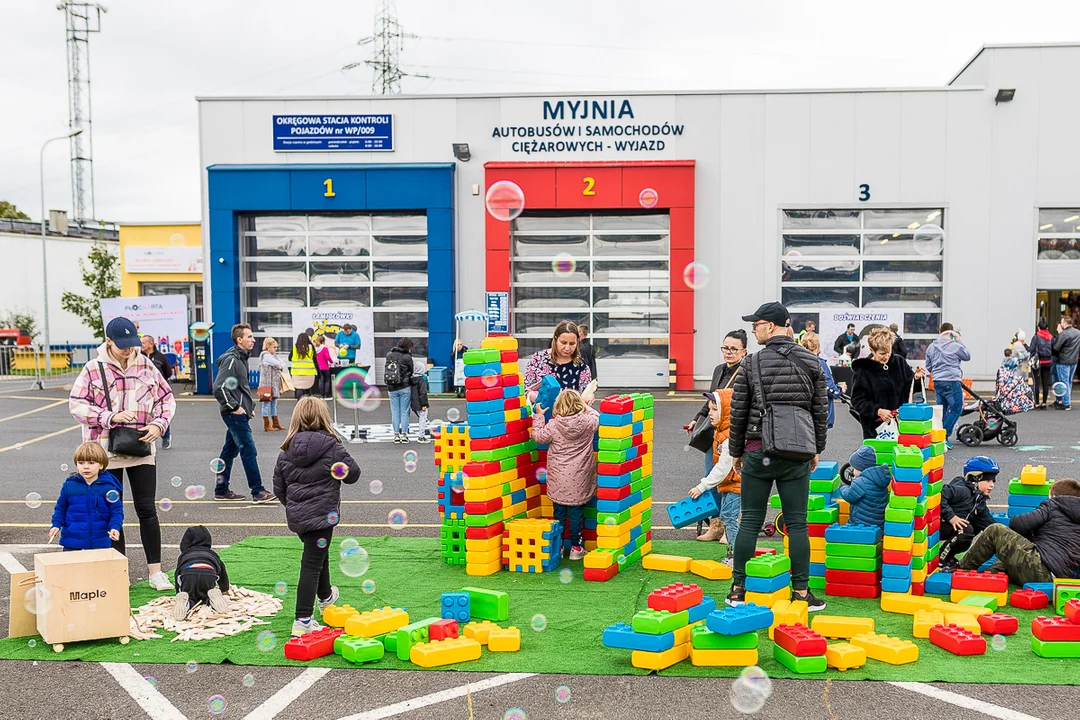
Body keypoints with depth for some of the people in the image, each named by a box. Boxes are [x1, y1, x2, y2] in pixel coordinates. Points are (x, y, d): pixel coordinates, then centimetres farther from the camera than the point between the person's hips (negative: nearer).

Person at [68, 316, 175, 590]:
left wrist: (159, 425, -10)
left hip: (142, 450, 1)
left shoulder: (146, 366, 2)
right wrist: (111, 417, -18)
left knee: (147, 510, 2)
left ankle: (156, 572, 9)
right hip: (106, 452, -1)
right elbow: (76, 404, -6)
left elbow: (167, 398, 7)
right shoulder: (93, 369, -4)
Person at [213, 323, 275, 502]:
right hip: (235, 415, -10)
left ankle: (221, 490, 22)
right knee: (249, 451, -7)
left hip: (239, 414, 10)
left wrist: (249, 405, 17)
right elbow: (219, 388, -23)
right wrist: (234, 407, -19)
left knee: (230, 451, 14)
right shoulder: (231, 359, -16)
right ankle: (258, 492, -3)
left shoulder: (241, 358, 15)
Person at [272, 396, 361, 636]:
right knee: (312, 564, -4)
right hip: (322, 514, -6)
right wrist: (340, 470, 17)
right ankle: (302, 621, -7)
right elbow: (353, 474, -3)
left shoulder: (287, 450, 1)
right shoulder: (332, 447, -12)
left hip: (295, 515, 6)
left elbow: (279, 487, 8)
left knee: (319, 553, 28)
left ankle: (325, 596, 52)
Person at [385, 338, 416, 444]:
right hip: (405, 388, -3)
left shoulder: (389, 355, 2)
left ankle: (396, 435, 11)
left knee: (395, 412, 9)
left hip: (392, 388, 3)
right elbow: (411, 372, -1)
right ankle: (404, 435, 6)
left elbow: (387, 370, 6)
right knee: (404, 412, 5)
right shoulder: (407, 357, -11)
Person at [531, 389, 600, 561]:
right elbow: (597, 417, 13)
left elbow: (538, 436, 2)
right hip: (579, 480, 0)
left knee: (559, 513, 11)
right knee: (576, 513, 8)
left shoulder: (553, 425, -12)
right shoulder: (588, 422, -9)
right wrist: (586, 407, 28)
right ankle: (576, 548, 16)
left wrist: (538, 416, 12)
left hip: (558, 479, 0)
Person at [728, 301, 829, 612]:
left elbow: (738, 413, 0)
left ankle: (738, 589, 12)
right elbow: (820, 411, 5)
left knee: (750, 522, 6)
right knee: (797, 523, 6)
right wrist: (816, 449, 17)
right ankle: (801, 591, 10)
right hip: (797, 454, 1)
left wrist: (736, 452, 12)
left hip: (758, 451, -1)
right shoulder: (811, 362, 2)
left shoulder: (752, 364, -4)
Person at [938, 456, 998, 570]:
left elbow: (988, 523, 14)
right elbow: (940, 495, -32)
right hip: (940, 525, -10)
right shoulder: (962, 490, -17)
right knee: (966, 530, -30)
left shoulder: (980, 501, 14)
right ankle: (941, 559, -16)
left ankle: (949, 556, 12)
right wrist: (950, 516, -32)